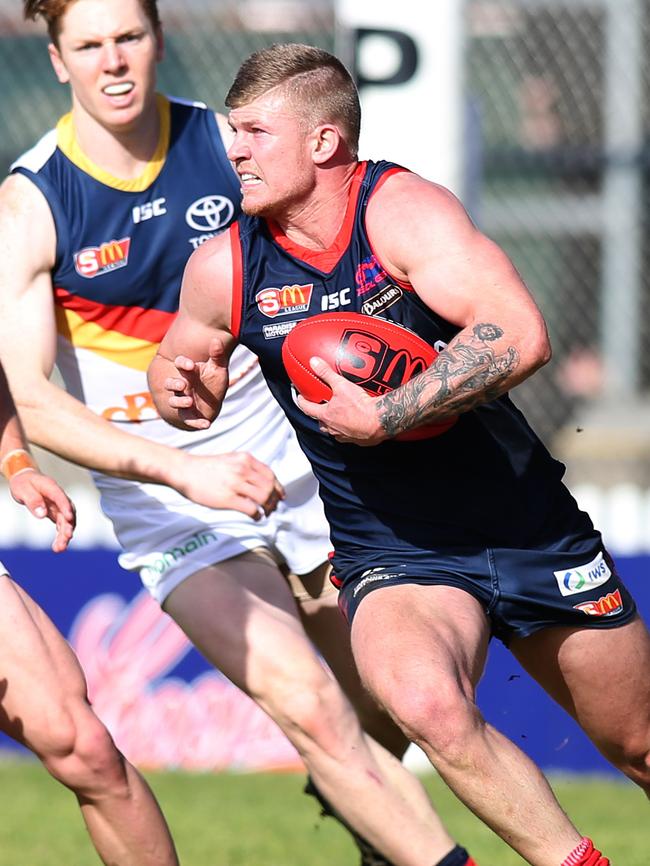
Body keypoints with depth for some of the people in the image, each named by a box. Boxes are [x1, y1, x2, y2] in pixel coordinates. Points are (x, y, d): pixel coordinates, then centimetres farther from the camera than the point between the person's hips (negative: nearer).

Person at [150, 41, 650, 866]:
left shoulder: (403, 211, -19)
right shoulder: (223, 268, -6)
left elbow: (520, 337, -32)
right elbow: (182, 365, 15)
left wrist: (382, 418, -34)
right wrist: (174, 387, -10)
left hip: (523, 521, -1)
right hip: (393, 555, 1)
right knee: (426, 703, -32)